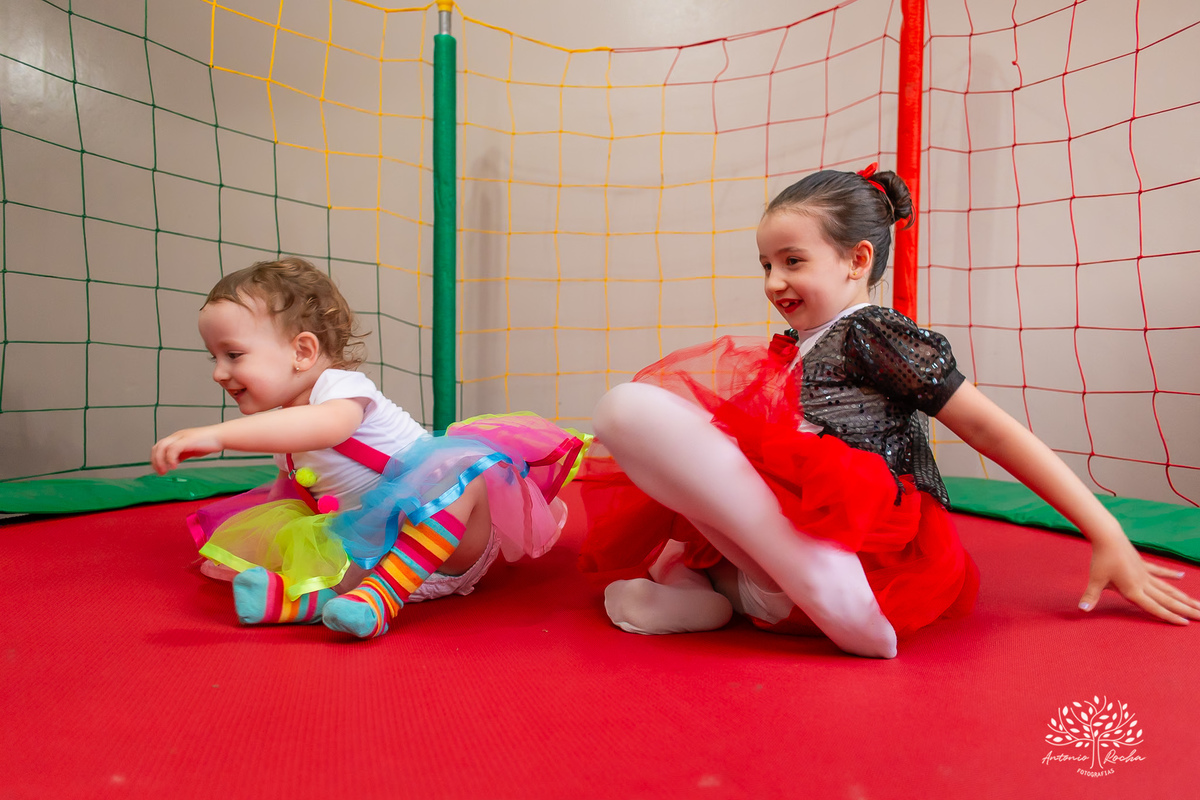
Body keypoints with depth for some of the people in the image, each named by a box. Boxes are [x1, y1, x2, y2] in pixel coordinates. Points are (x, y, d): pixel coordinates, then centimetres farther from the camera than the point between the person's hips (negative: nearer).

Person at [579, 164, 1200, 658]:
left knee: (628, 408, -21)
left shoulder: (872, 333, 1)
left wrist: (1107, 535, -4)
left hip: (865, 543, -9)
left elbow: (986, 426, -2)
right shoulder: (794, 348, 23)